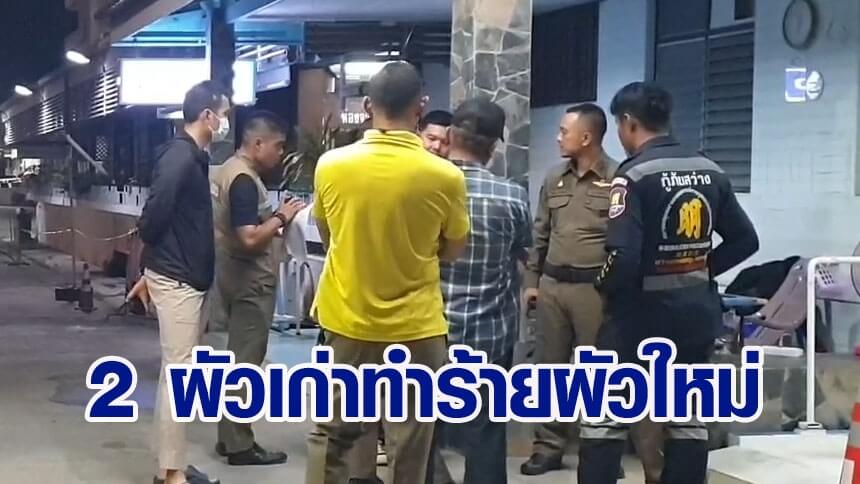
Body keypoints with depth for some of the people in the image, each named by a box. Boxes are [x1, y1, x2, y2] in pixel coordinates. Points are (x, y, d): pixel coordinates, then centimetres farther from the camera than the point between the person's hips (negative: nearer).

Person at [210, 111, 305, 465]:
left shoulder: (229, 169, 11)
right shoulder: (245, 180, -21)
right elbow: (250, 238, -28)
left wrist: (273, 222, 8)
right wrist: (281, 218, -15)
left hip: (236, 275, 10)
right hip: (250, 280, -10)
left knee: (237, 357, 16)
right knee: (246, 362, -3)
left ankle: (229, 437, 23)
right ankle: (239, 446, 4)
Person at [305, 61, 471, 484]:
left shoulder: (330, 166, -8)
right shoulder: (445, 176, -15)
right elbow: (453, 250, 1)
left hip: (346, 320, 2)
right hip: (414, 327, -2)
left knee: (331, 434, 16)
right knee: (407, 449, 8)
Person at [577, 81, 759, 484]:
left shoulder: (635, 174, -15)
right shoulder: (711, 172, 6)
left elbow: (623, 255, -24)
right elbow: (745, 240, 9)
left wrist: (604, 287, -6)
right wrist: (701, 269, 13)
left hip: (643, 315, -6)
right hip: (696, 314, 6)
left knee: (603, 420, 4)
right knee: (689, 421, 13)